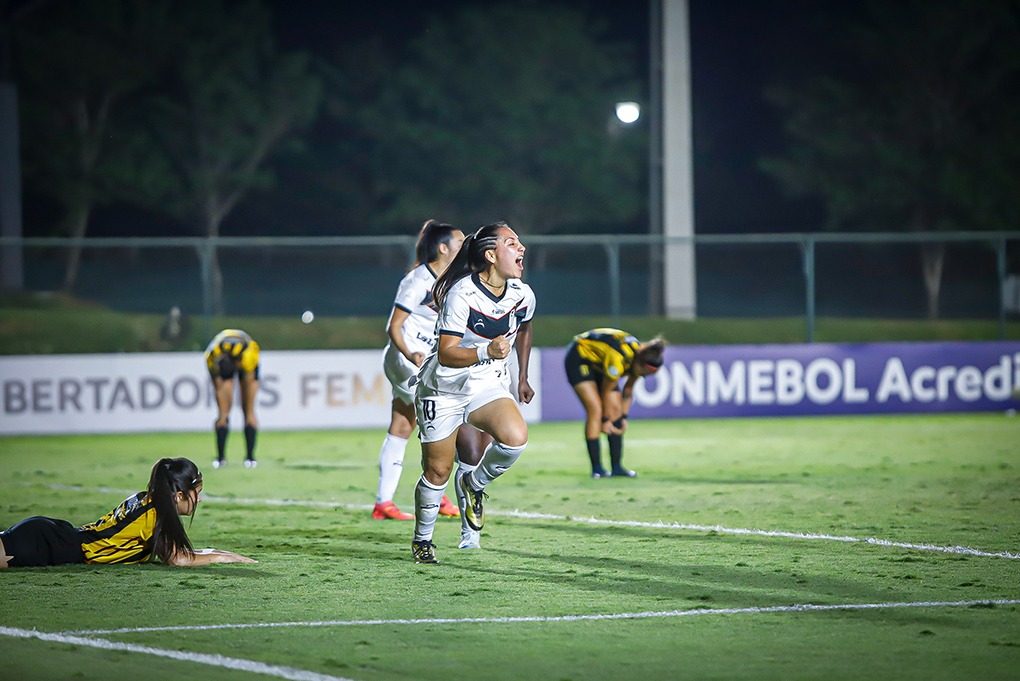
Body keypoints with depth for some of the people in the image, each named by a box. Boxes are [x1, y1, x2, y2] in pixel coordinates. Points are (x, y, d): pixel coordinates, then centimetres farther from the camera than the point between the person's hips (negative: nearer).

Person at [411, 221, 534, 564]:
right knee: (438, 472, 3)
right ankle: (422, 539, 28)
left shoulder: (523, 295, -5)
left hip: (488, 384, 4)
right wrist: (486, 351, -42)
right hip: (444, 387, -4)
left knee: (516, 438, -25)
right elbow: (446, 354, -26)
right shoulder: (462, 294, -23)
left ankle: (475, 483, 4)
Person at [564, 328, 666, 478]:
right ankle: (596, 469, -17)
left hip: (598, 362, 8)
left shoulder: (641, 356, -14)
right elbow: (606, 391, -23)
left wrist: (623, 417, 2)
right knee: (595, 410, -18)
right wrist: (605, 421, -11)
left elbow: (628, 390, 1)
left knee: (616, 408, -2)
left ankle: (616, 467, 0)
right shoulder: (619, 359, -37)